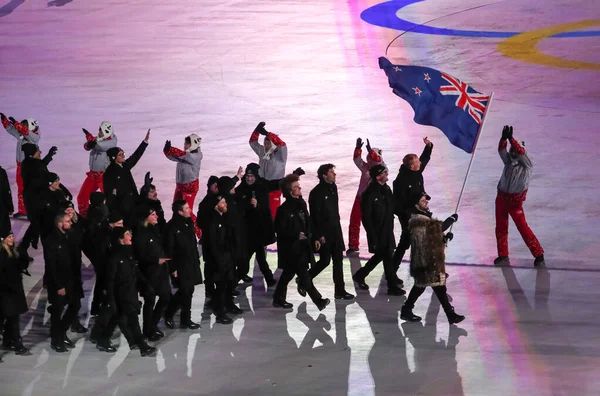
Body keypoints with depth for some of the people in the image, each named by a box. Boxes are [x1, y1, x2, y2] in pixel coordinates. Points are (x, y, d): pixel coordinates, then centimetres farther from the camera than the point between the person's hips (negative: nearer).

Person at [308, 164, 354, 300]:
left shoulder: (333, 188, 8)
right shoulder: (317, 192, -17)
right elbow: (315, 216, -17)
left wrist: (337, 225, 17)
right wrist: (319, 235, -17)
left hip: (335, 231, 8)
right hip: (324, 233, -8)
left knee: (338, 260, 8)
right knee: (325, 261, -1)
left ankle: (340, 290, 13)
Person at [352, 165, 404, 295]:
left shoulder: (386, 189, 5)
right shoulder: (369, 194, -19)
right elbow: (366, 218, -17)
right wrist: (373, 238, -18)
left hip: (387, 230, 8)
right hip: (377, 232, -8)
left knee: (380, 255, 18)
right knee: (388, 257, -3)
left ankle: (360, 275, 34)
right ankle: (392, 287, 7)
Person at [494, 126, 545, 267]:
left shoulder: (527, 165, -6)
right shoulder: (509, 161, 7)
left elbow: (520, 152, -23)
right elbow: (501, 150, -9)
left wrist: (511, 138, -29)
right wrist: (504, 138, -26)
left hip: (515, 201, -6)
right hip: (502, 198, 6)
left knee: (523, 227, -10)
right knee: (501, 227, 10)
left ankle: (539, 255, -3)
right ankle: (503, 256, 21)